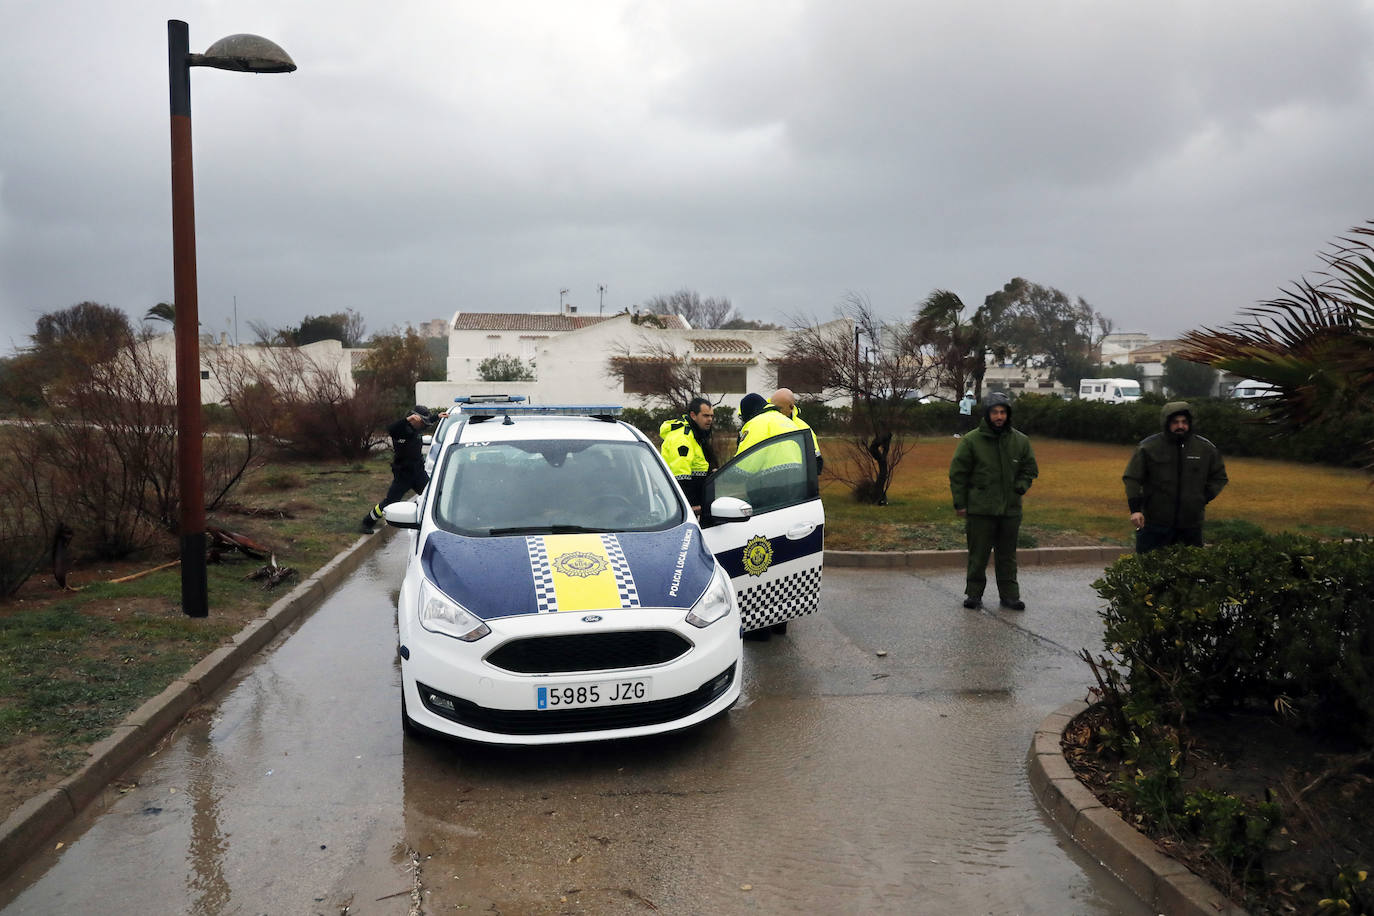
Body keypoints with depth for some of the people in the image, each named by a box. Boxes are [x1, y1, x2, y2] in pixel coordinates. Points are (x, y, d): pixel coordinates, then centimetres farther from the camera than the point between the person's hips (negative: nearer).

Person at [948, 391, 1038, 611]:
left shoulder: (1021, 441, 5)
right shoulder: (971, 441, -4)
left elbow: (1030, 469, 17)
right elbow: (958, 473, -1)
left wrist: (1020, 486, -3)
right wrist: (960, 503, -4)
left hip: (1010, 510, 3)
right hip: (980, 509, -3)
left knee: (1007, 556, 11)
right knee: (978, 555, 3)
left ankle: (1009, 594, 20)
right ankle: (974, 593, 15)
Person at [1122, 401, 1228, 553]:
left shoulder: (1206, 449, 5)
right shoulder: (1149, 447, -4)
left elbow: (1219, 477, 19)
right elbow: (1132, 479, -3)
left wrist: (1204, 498, 4)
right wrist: (1135, 509, -13)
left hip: (1191, 525, 3)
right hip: (1154, 524, -3)